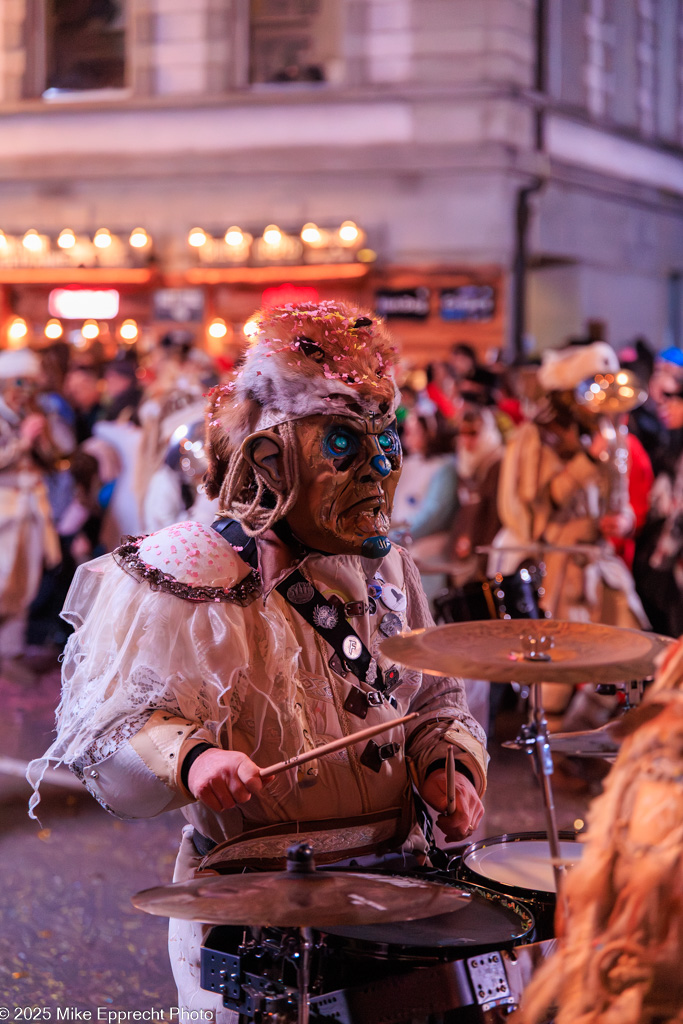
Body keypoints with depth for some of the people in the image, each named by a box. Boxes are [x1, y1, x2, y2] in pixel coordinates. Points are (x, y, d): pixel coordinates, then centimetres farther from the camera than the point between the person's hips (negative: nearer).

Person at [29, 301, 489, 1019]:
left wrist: (450, 766, 2)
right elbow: (110, 729, -14)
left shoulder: (385, 570, 13)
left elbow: (435, 703, 22)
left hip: (394, 873, 6)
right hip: (254, 898, -5)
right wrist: (188, 756, -34)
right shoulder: (194, 579, -8)